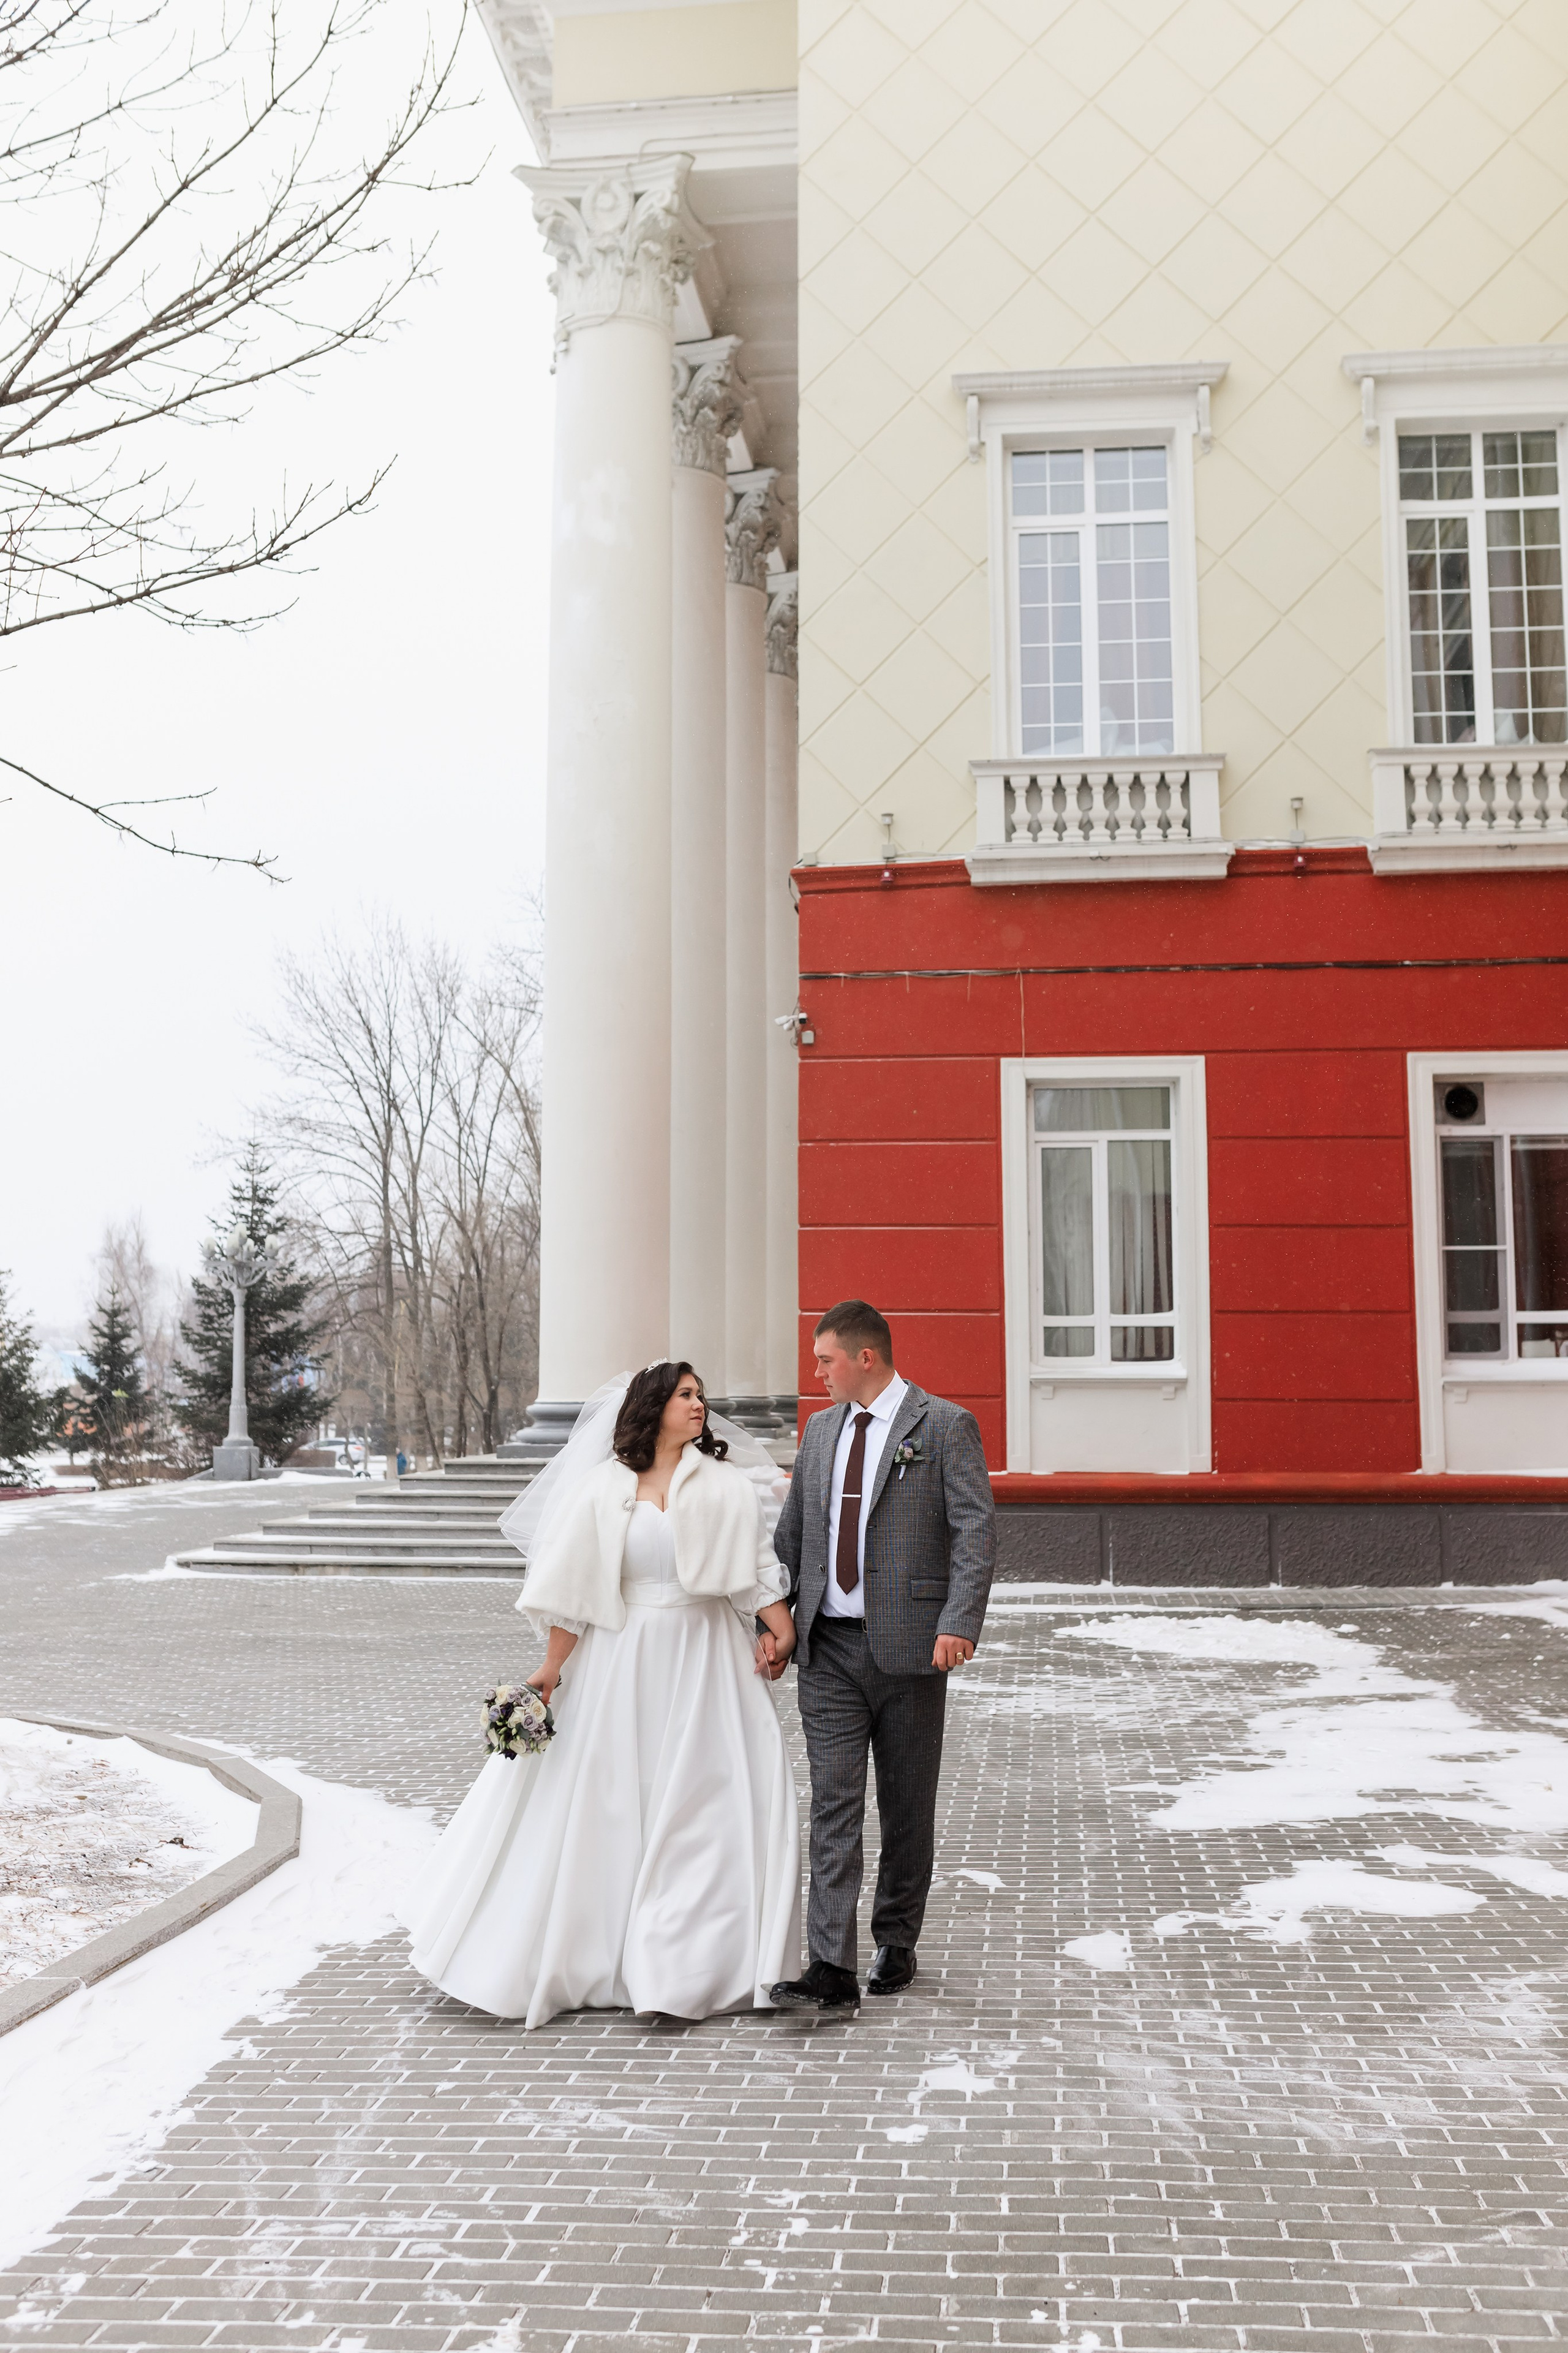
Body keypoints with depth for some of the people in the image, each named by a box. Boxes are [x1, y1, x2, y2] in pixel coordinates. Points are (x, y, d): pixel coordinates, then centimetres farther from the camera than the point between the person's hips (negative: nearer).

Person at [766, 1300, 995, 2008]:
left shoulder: (945, 1425, -4)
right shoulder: (820, 1430, 14)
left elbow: (975, 1530, -10)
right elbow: (791, 1534, 19)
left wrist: (960, 1622, -21)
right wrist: (773, 1620, 12)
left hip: (907, 1644, -4)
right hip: (828, 1647, 4)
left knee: (907, 1807, 9)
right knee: (833, 1802, -3)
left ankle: (896, 1944, 25)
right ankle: (831, 1966, -4)